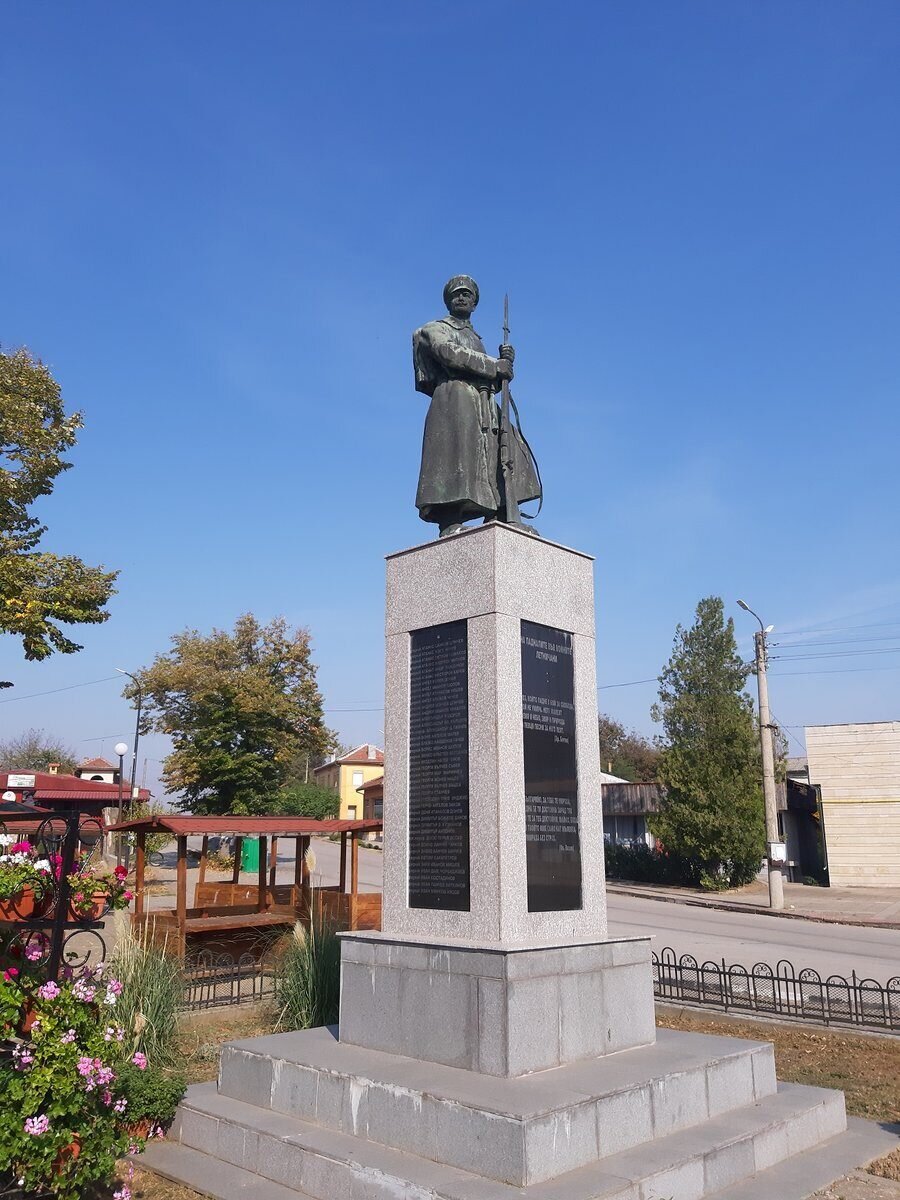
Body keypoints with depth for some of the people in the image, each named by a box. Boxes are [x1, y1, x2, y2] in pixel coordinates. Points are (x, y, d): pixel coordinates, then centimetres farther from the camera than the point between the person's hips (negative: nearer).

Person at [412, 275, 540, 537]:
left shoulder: (475, 339, 34)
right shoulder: (436, 329, 14)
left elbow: (493, 382, 25)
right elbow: (449, 353, -10)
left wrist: (505, 363, 4)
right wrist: (494, 365, -9)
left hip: (484, 406, 8)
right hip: (455, 399, -8)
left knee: (508, 455, -3)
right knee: (458, 456, -20)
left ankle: (499, 521, -8)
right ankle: (451, 529, -27)